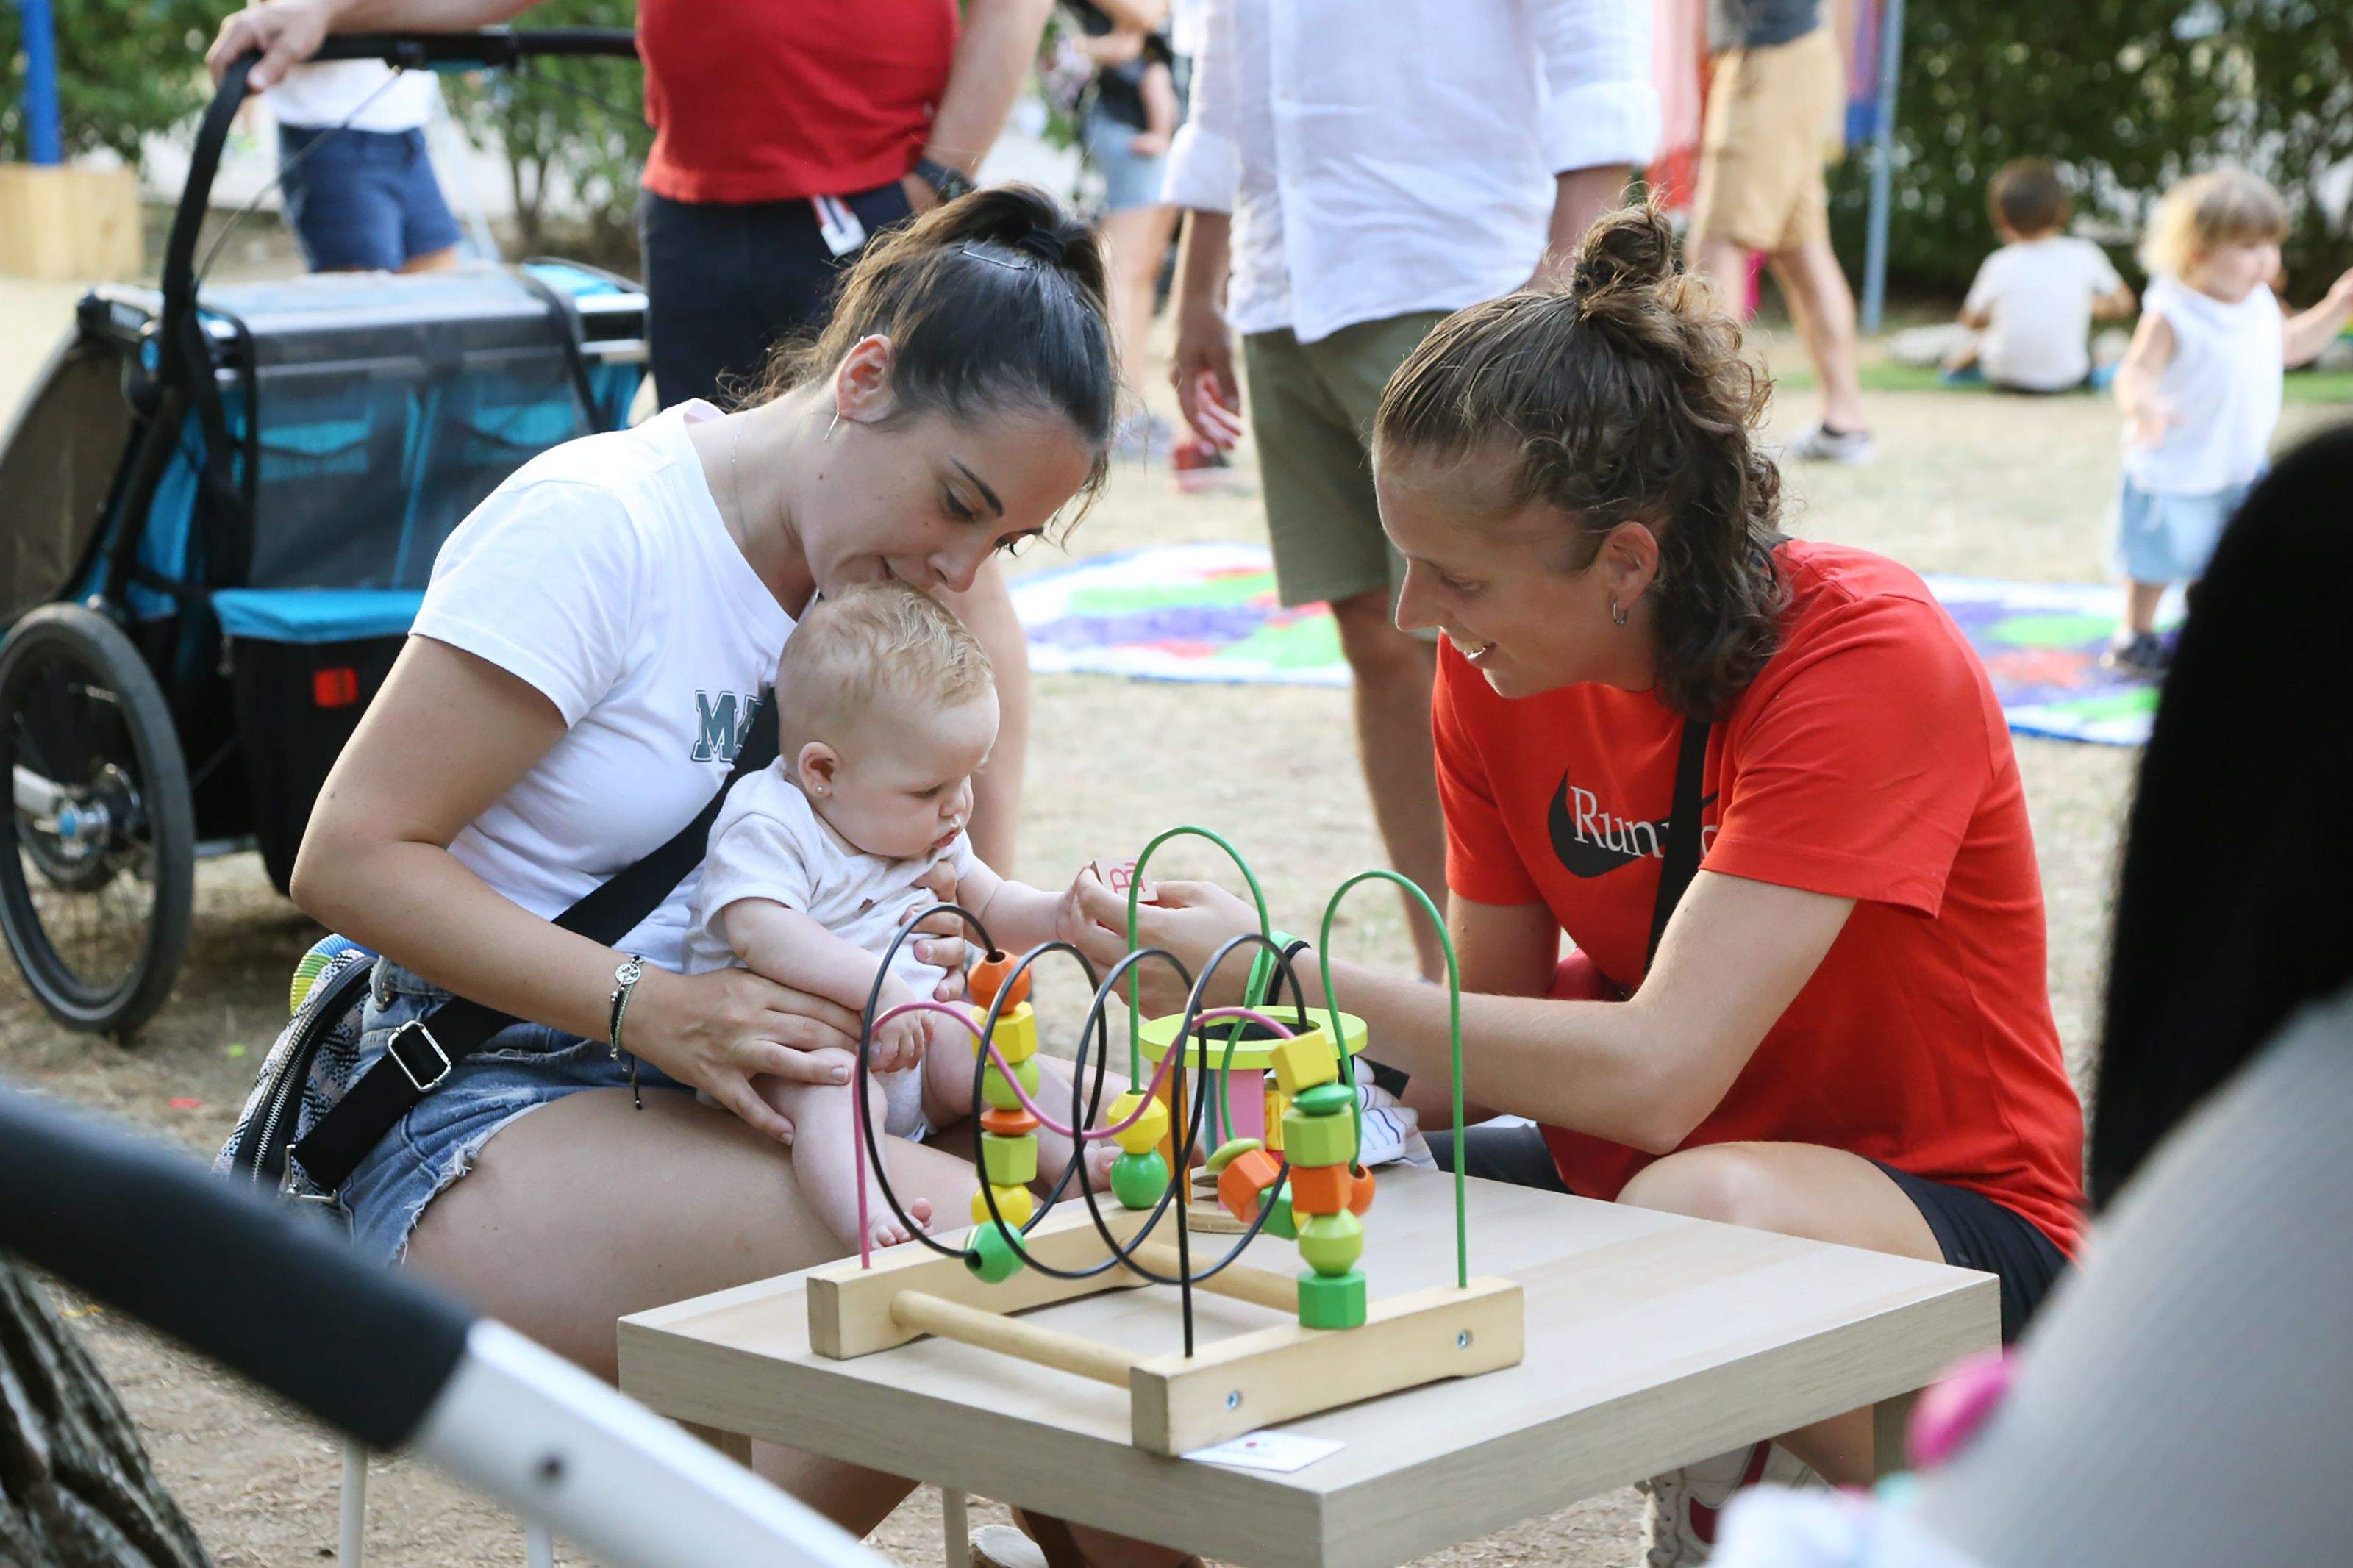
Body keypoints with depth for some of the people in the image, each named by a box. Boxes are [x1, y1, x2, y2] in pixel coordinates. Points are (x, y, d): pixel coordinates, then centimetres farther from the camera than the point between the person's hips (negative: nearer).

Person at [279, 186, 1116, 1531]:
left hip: (703, 1078, 7)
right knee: (951, 1237, -29)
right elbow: (352, 857, -16)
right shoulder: (594, 524, -15)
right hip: (483, 1115, -7)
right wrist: (652, 1009, -26)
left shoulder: (870, 568, 9)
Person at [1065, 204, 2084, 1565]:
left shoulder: (1868, 661, -24)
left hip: (1948, 1214, -6)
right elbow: (1502, 1022, 1)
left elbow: (1657, 1075, -32)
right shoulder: (1501, 666, -4)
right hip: (1624, 1172, 6)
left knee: (1698, 1213, -39)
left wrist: (1282, 977, -28)